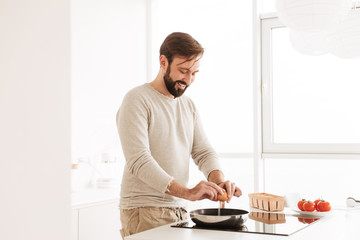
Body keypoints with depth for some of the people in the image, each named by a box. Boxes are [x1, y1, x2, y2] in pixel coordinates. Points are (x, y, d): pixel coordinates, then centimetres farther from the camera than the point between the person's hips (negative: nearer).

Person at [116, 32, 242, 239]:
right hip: (145, 212, -6)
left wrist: (219, 180, -14)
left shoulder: (189, 106, 13)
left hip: (179, 209, 7)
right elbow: (139, 160, -21)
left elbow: (203, 152, 8)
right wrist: (187, 192, -30)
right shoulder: (137, 100, -11)